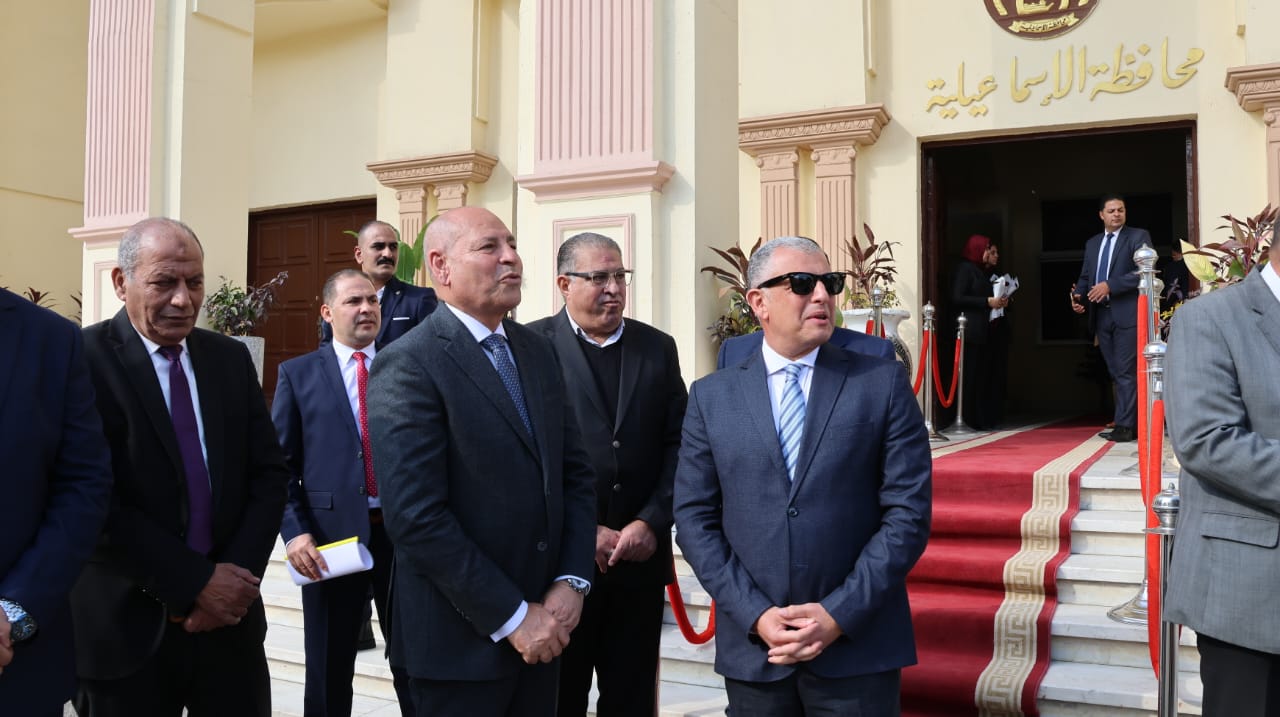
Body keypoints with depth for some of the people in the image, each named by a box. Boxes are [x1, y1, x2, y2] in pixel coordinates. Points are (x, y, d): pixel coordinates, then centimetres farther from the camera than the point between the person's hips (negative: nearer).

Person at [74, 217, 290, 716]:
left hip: (229, 617, 4)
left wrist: (236, 575, -8)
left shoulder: (231, 358, 7)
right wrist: (196, 582, -16)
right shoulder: (84, 360, -9)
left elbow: (269, 474, 5)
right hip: (127, 627, -4)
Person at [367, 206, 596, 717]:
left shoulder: (537, 351, 8)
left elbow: (576, 474, 8)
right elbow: (416, 517, -21)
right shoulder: (408, 364, -15)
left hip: (544, 623, 6)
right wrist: (511, 616, -17)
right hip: (462, 637, -6)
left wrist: (572, 580, -5)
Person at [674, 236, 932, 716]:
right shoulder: (711, 396, 3)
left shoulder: (883, 383, -1)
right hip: (752, 649, 1)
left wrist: (839, 615, -11)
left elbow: (908, 512, -5)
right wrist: (755, 616, -9)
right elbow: (694, 518, 1)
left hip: (858, 647, -1)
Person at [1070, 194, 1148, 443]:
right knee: (1117, 373, 8)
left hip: (1127, 313, -6)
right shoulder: (1092, 243, 19)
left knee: (1126, 372, -8)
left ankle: (1123, 426, -8)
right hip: (1101, 315, 6)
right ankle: (1133, 424, 15)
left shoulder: (1138, 236, 2)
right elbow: (1085, 277, 18)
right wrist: (1078, 294, -3)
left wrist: (1110, 286, -19)